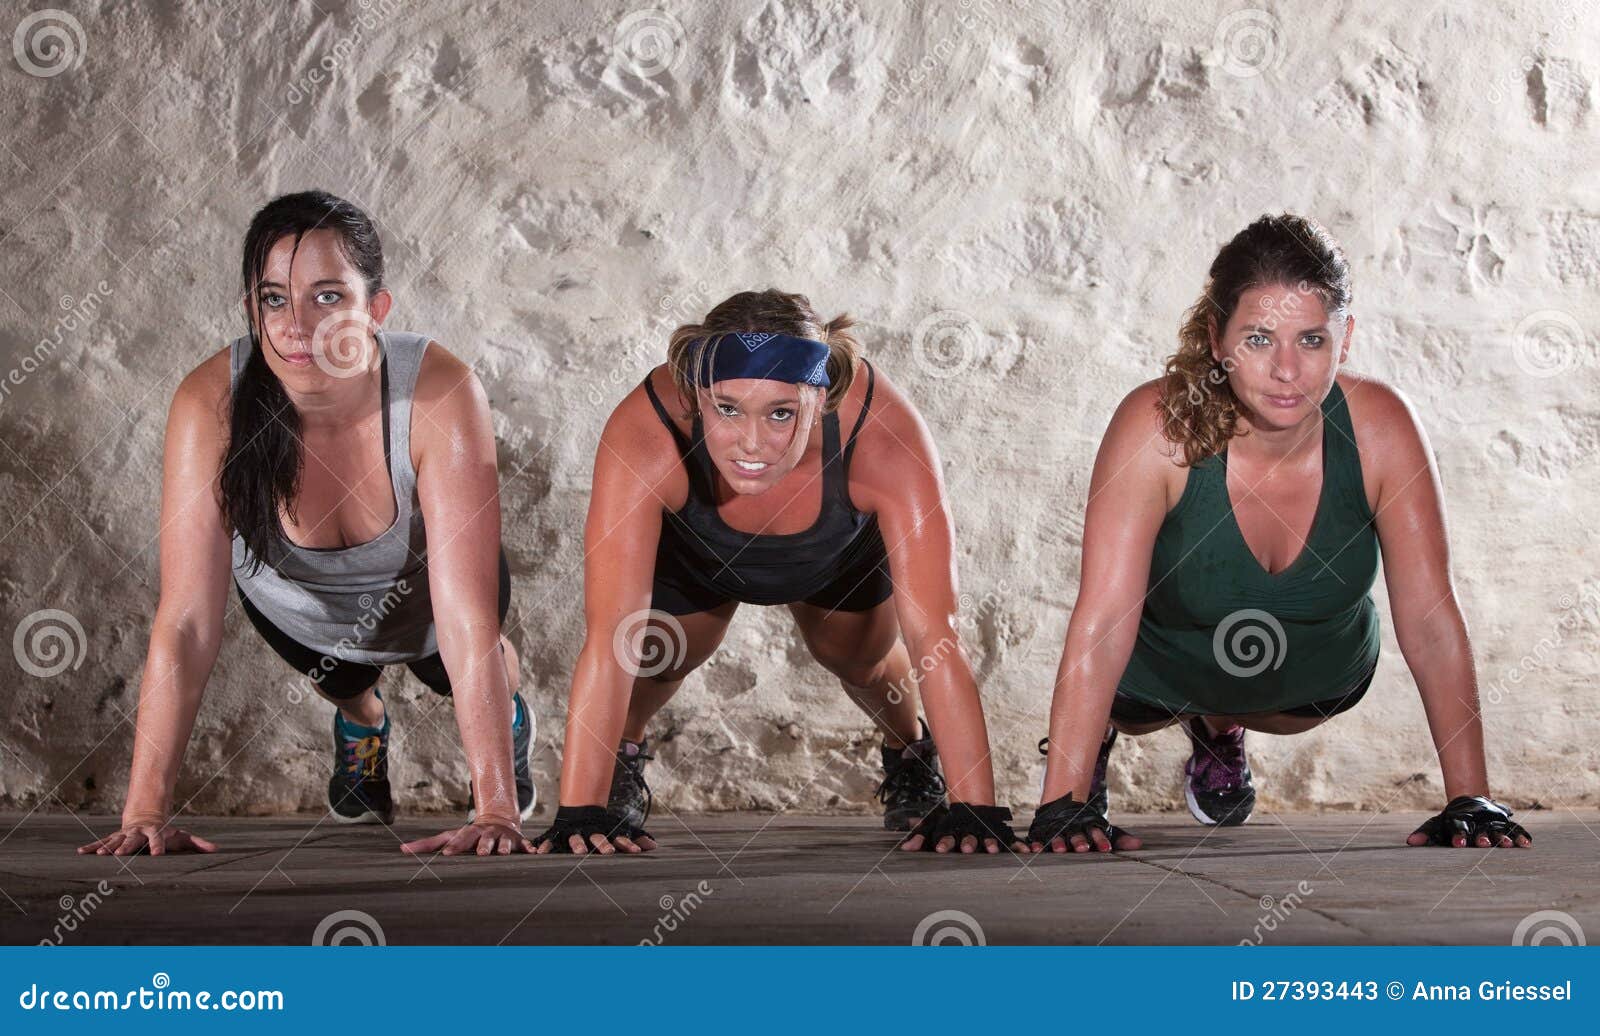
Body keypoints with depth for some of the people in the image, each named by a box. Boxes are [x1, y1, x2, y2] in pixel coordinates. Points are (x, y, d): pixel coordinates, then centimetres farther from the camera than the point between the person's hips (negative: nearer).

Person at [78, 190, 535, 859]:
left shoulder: (441, 396, -42)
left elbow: (467, 622, -45)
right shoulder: (209, 403, -38)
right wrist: (145, 812, -43)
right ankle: (360, 723, 51)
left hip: (422, 585, -1)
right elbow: (186, 623, -38)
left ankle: (507, 716, 31)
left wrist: (495, 811, -49)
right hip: (291, 597, 1)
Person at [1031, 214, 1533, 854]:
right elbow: (1100, 627, -39)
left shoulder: (1380, 428, -32)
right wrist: (1061, 809, -44)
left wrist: (1470, 803, -29)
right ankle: (1091, 735, 36)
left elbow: (1431, 622, -26)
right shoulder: (1157, 428, -38)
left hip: (1319, 676, 2)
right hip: (1162, 666, -2)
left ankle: (1219, 730, 55)